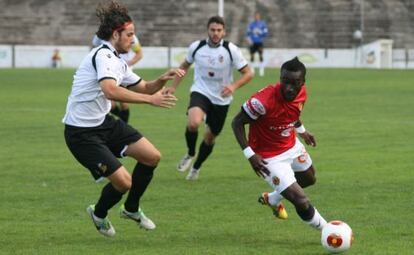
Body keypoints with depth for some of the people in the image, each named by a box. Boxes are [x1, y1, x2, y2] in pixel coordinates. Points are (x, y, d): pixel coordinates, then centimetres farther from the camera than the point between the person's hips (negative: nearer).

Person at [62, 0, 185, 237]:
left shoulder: (118, 62, 10)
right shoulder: (103, 55, -21)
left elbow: (144, 87, 23)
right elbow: (110, 91, -39)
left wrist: (163, 80, 2)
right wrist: (150, 99, -37)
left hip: (104, 122, 10)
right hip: (82, 132, -10)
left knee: (152, 156, 5)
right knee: (124, 182, -14)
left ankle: (131, 209, 26)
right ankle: (99, 214, 19)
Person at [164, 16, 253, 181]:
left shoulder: (231, 50, -11)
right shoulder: (196, 47, -6)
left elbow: (248, 73, -9)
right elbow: (184, 66, 14)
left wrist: (234, 86, -26)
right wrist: (173, 87, 8)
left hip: (221, 99, 1)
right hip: (200, 92, -1)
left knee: (210, 137, 13)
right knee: (193, 123, -31)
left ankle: (196, 167, 39)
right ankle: (190, 154, -2)